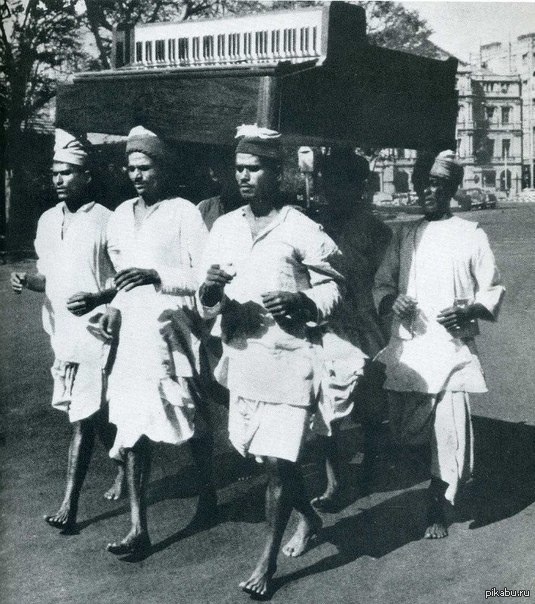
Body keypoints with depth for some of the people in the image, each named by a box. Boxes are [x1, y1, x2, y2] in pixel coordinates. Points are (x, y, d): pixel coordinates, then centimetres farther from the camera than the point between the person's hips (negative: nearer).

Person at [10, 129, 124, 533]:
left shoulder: (106, 221, -9)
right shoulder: (48, 220, 11)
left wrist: (96, 298, -22)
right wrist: (26, 281, -3)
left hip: (94, 332, -7)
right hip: (61, 333, 7)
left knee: (84, 418, -6)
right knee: (94, 414, 17)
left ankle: (70, 506, 0)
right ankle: (124, 467, 38)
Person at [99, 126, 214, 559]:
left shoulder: (184, 213, -6)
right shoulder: (121, 216, 12)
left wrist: (157, 277, -20)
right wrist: (116, 305, 7)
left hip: (174, 330, -5)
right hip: (133, 330, 5)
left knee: (193, 421, 10)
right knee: (132, 424, 0)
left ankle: (208, 495, 35)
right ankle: (138, 528, 4)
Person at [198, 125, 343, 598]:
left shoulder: (302, 230, -7)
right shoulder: (224, 228, 6)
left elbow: (331, 288, -1)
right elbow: (207, 306, 8)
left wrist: (300, 303, -20)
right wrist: (210, 292, -15)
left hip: (288, 360, -5)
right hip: (242, 358, 6)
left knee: (278, 461, -4)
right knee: (266, 455, 17)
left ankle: (268, 563, 13)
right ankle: (309, 519, 43)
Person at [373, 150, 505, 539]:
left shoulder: (471, 236, 3)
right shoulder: (405, 236, 13)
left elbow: (493, 291, 6)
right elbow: (381, 284, 16)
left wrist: (470, 310, -14)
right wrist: (391, 301, -6)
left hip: (453, 349, -3)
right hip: (407, 349, 3)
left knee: (451, 431, -7)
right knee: (406, 432, 2)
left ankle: (438, 507, 13)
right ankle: (453, 474, 33)